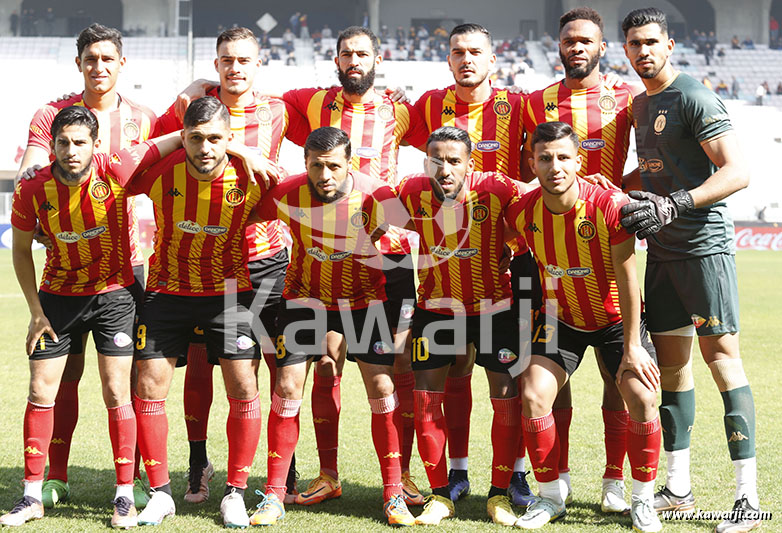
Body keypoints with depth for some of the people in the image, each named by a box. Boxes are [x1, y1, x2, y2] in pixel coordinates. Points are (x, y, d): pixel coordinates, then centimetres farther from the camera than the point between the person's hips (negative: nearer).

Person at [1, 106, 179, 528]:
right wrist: (36, 312, -2)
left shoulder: (117, 171, -20)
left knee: (116, 393, -4)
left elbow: (176, 140, -7)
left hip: (114, 292, -2)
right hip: (58, 295, 2)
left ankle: (125, 496, 5)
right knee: (41, 393, 1)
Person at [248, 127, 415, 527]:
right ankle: (274, 496, 5)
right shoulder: (287, 194, -19)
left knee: (382, 387, -7)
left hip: (363, 299, -1)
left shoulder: (375, 195, -23)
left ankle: (393, 495, 5)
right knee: (287, 387, -5)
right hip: (305, 297, 1)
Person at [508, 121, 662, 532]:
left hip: (615, 318, -3)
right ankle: (550, 496, 8)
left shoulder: (609, 205, -26)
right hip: (560, 317, 3)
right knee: (533, 396, -12)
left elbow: (627, 280, -21)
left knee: (642, 398, -18)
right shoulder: (522, 212, -16)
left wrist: (632, 346, -20)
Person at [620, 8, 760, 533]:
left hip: (704, 244, -8)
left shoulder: (694, 97, -11)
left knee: (720, 353, -10)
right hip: (662, 249, 8)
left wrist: (673, 205, -25)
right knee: (670, 357, 9)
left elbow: (737, 171, -19)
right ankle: (678, 488, 17)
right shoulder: (640, 104, 15)